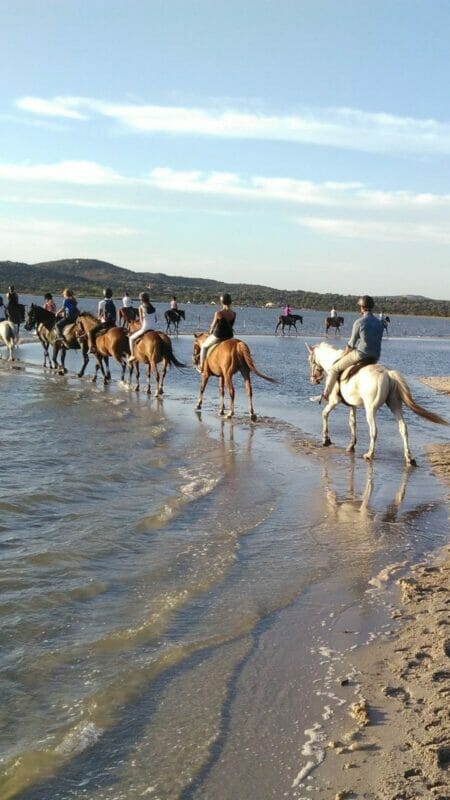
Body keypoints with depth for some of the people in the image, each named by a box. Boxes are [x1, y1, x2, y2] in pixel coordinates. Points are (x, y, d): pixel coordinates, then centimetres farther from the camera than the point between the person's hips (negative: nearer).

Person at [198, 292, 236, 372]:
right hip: (229, 336, 4)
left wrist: (211, 332, 17)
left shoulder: (218, 313, -20)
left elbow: (213, 326, -6)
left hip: (218, 336, -4)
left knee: (204, 346, 23)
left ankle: (201, 366, 27)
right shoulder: (234, 313, -5)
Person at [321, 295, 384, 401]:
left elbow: (351, 344, -7)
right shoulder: (379, 323, 6)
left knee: (335, 368, 10)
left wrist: (343, 356, 8)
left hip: (360, 355, -6)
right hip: (375, 358, 6)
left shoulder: (359, 322, -11)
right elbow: (376, 341, 13)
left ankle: (326, 394, 13)